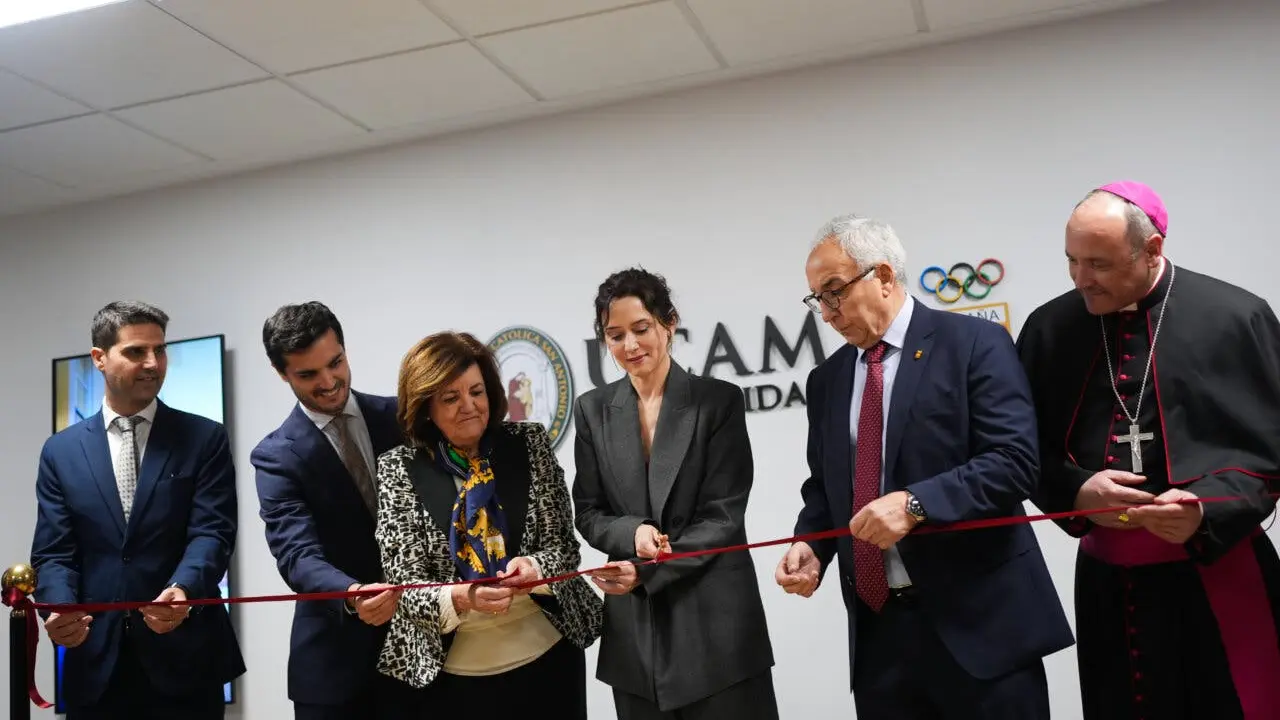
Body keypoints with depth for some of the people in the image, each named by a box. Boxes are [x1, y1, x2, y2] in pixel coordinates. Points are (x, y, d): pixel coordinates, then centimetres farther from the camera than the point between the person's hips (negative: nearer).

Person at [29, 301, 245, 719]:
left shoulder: (205, 439, 1)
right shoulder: (61, 451, 8)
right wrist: (60, 608, -17)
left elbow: (212, 532, -9)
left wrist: (182, 591, -28)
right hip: (96, 661, 2)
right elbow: (53, 553, 4)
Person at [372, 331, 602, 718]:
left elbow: (566, 546, 0)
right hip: (448, 674, -1)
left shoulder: (530, 442, -2)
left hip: (549, 657, 2)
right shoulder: (398, 468, -6)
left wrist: (534, 568, -21)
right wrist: (460, 598, -28)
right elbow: (403, 583, -9)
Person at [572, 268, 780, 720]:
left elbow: (724, 515, -8)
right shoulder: (593, 410, 5)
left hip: (715, 618, -2)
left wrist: (646, 572, -17)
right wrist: (632, 532, -15)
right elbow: (587, 512, 7)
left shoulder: (719, 400, -4)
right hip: (633, 624, 3)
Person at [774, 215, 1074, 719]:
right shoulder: (826, 380, 11)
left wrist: (916, 503, -24)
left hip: (977, 620, -5)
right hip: (877, 627, 5)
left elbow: (1014, 461, -14)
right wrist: (811, 544, -2)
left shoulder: (975, 344, -6)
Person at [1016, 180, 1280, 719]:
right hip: (1105, 583, 3)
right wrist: (1075, 491, -13)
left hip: (1217, 577, -3)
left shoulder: (1235, 317, -7)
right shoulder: (1049, 328, 1)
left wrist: (1208, 509, -20)